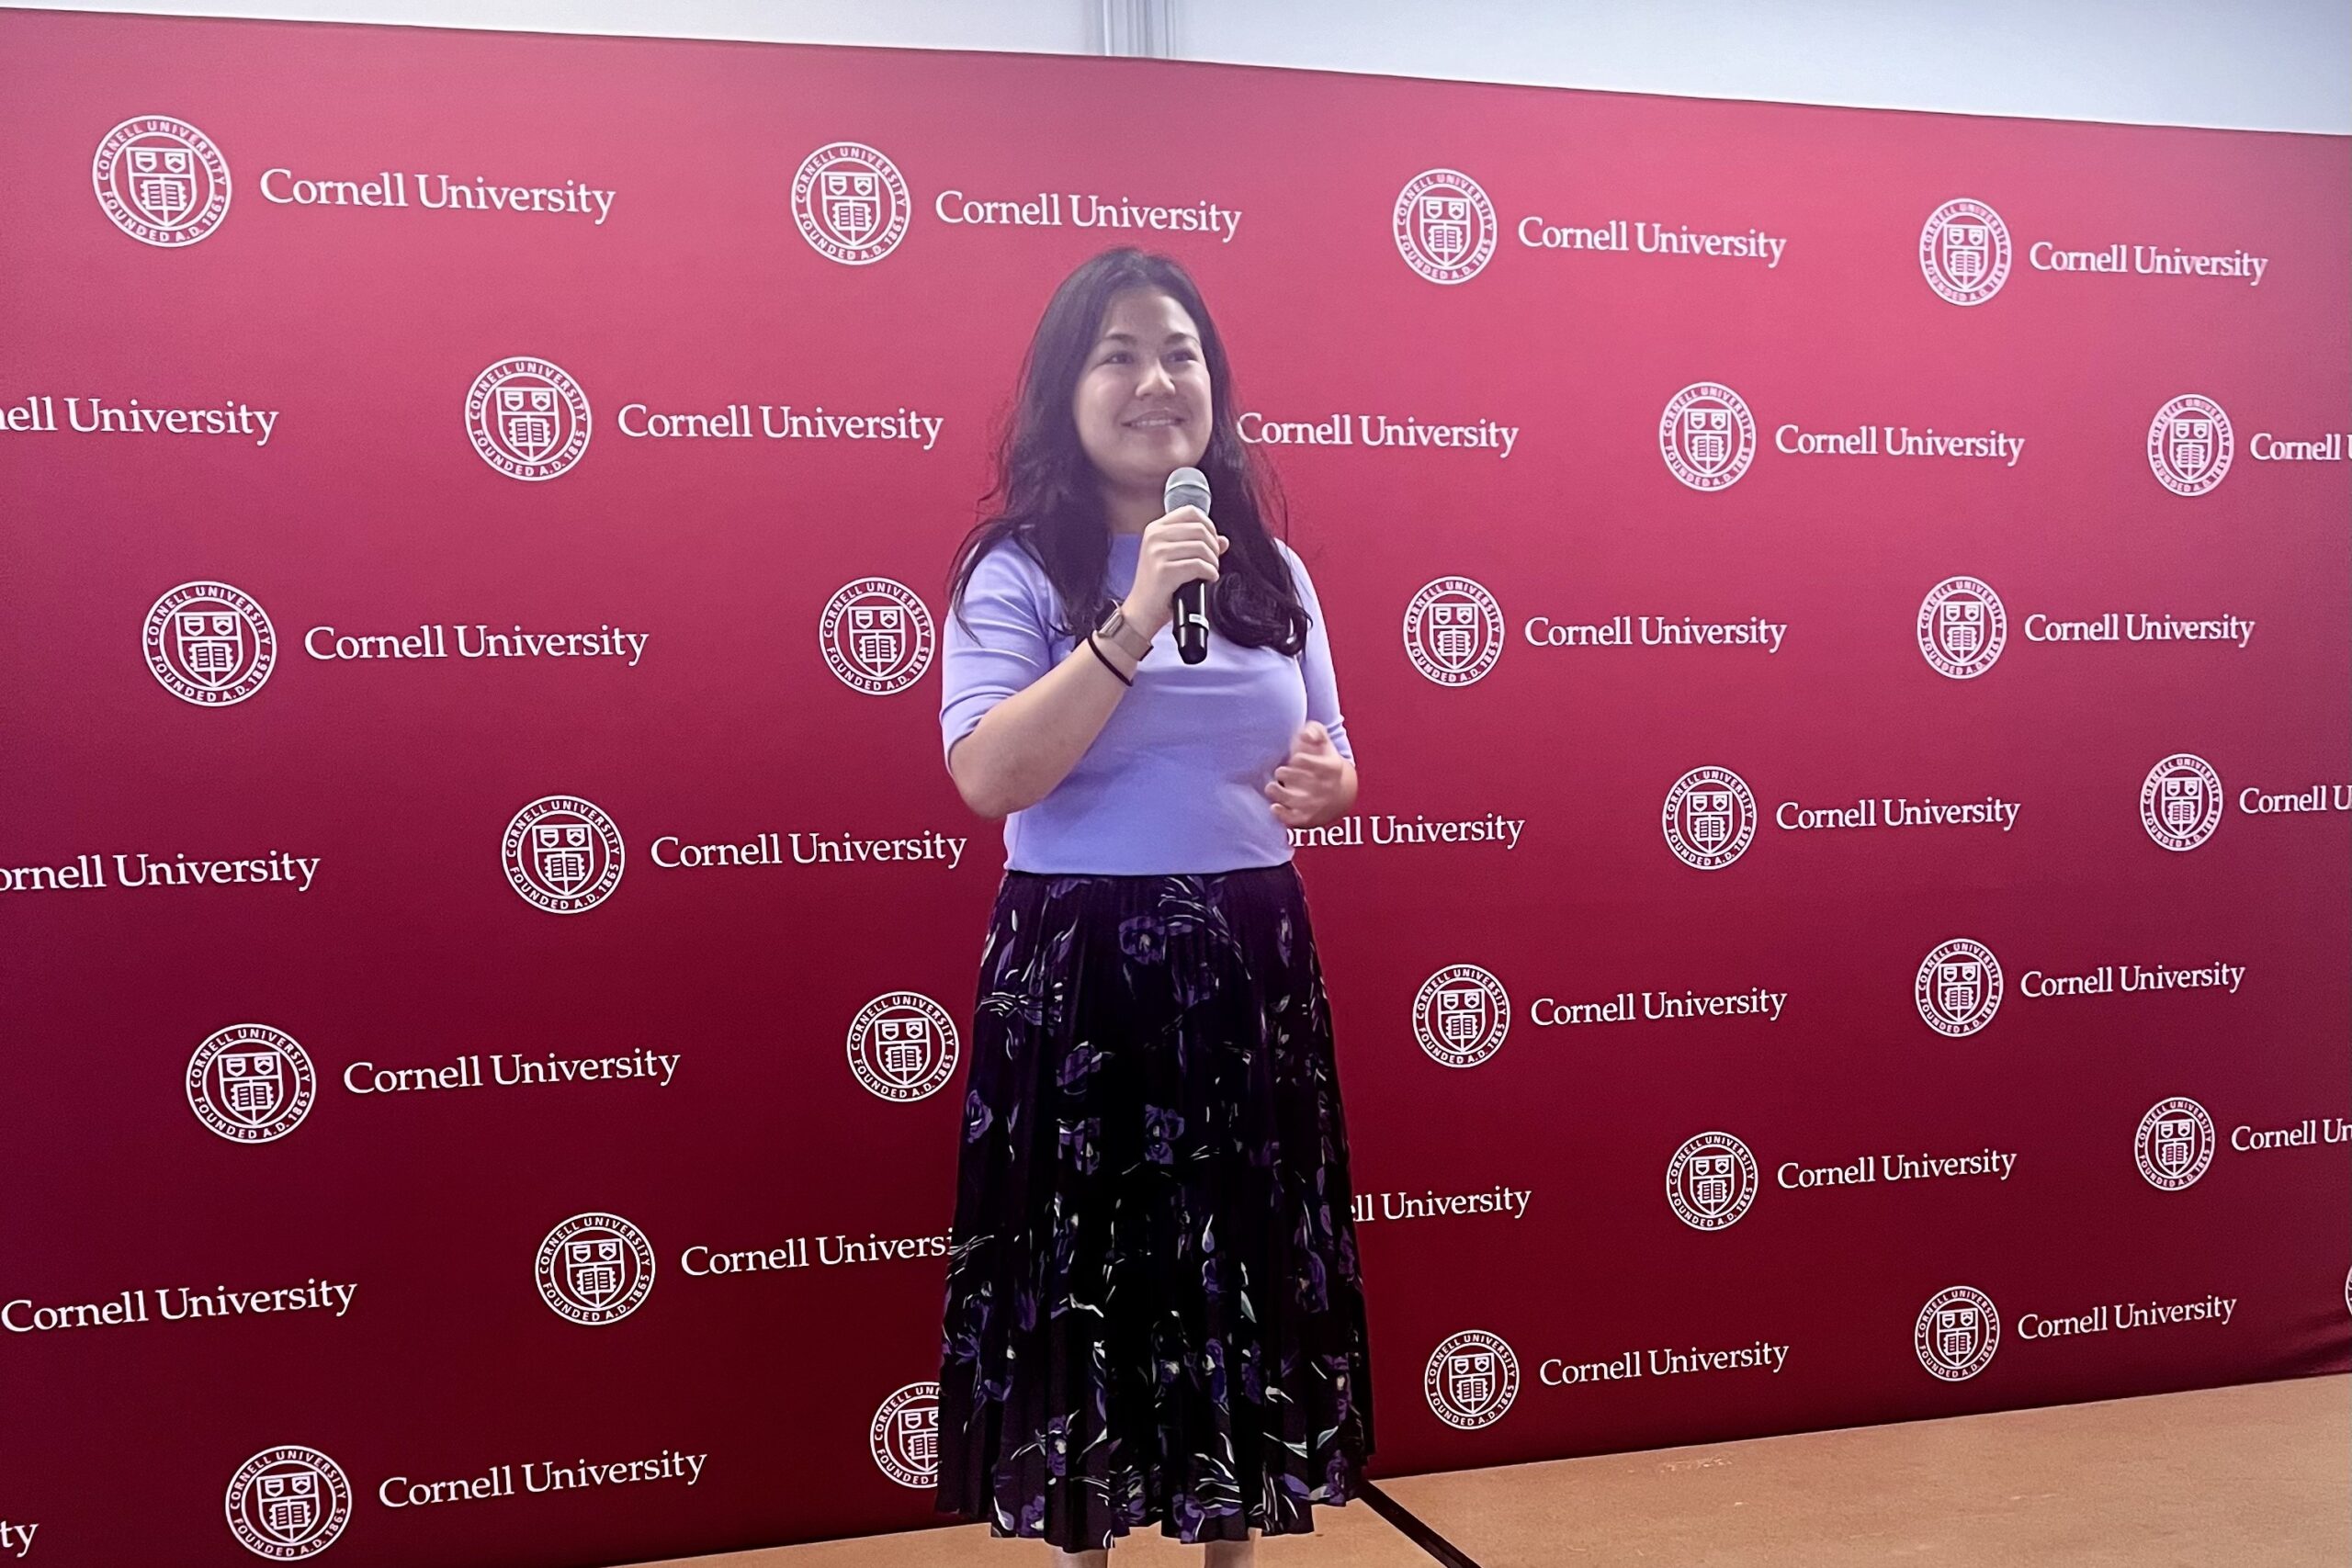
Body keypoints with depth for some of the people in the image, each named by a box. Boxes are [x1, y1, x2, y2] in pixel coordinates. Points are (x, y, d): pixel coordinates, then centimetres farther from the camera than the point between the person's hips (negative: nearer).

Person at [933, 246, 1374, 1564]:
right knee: (1083, 1275, 5)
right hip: (1075, 972, -4)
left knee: (1250, 1264, 12)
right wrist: (1133, 624, -24)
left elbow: (1327, 761, 16)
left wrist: (1325, 782, -8)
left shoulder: (1270, 567, 9)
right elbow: (988, 777, -20)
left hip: (1251, 960, 4)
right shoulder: (1017, 570, -6)